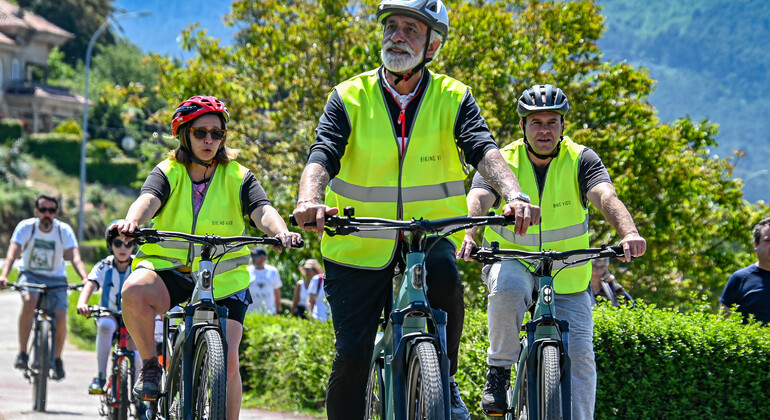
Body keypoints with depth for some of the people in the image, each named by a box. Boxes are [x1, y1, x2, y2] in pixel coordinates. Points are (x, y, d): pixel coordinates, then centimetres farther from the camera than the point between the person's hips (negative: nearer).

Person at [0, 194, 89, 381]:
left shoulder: (64, 231, -14)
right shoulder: (26, 227, -15)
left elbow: (75, 258, -25)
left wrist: (85, 279, -44)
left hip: (55, 279, 1)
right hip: (30, 274, -1)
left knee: (60, 319, -19)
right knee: (29, 300, -34)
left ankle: (57, 359, 9)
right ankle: (22, 353, -26)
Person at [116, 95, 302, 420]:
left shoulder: (238, 177, 3)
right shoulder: (168, 173, 2)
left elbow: (262, 211, -14)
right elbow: (148, 199, -19)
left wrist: (281, 232, -37)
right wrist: (131, 222, -43)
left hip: (223, 278, 1)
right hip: (170, 268, -1)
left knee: (226, 358, -14)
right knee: (134, 291, -33)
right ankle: (150, 365, -11)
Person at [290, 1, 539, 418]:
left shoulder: (453, 98, -3)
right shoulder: (350, 97, -4)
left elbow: (484, 150, -18)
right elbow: (322, 156, -18)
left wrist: (514, 195, -39)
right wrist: (308, 201, -40)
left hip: (429, 233, 0)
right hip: (359, 243, 0)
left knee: (443, 274, -33)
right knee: (352, 355, -7)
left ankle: (444, 381, -12)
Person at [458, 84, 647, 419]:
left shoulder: (581, 160, -8)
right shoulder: (502, 161, -9)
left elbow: (606, 197, -26)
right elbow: (477, 199, -26)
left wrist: (629, 233, -47)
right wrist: (468, 234, -49)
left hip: (568, 278, 1)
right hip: (512, 261, -1)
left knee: (579, 356, -9)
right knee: (508, 285, -35)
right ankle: (499, 371, -18)